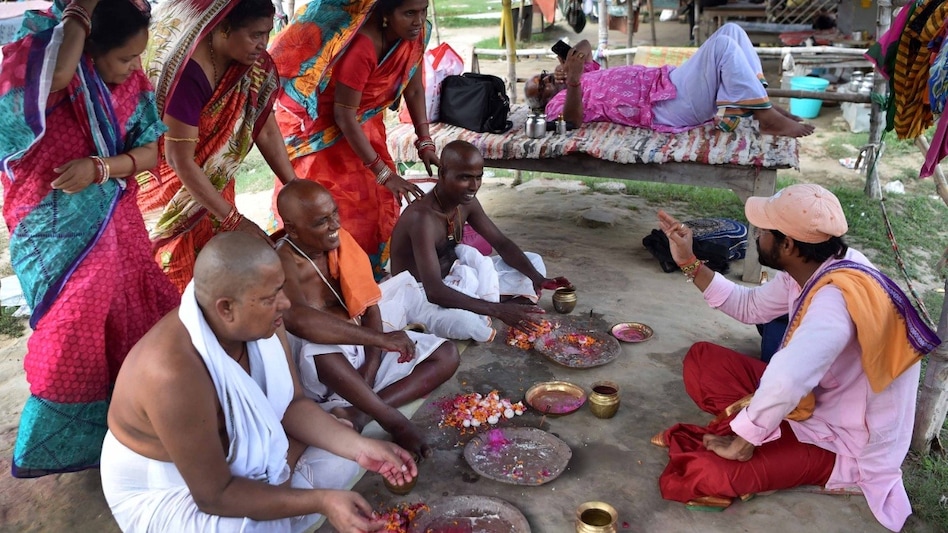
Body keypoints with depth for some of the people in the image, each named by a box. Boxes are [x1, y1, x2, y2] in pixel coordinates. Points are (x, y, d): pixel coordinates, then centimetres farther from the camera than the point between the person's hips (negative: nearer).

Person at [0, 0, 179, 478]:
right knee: (71, 330, 4)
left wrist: (99, 167, -23)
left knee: (136, 314, 14)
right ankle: (59, 441, 28)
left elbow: (148, 152, -4)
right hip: (58, 231, -5)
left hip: (115, 222, 6)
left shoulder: (131, 81, -4)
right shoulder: (44, 67, -20)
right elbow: (59, 72, -46)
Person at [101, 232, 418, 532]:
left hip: (234, 450, 7)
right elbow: (215, 495, -31)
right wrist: (321, 501, -32)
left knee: (342, 454, 1)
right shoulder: (175, 374, -39)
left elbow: (291, 404, -5)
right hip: (164, 490, -7)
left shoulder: (262, 322, -17)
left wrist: (358, 446, -19)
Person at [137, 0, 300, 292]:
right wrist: (235, 221, -27)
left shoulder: (256, 64, -11)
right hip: (172, 187, -6)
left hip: (215, 183, 6)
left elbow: (266, 130, -2)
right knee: (179, 275, 4)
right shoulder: (189, 72, -30)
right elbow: (180, 160, -28)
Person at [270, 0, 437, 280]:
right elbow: (344, 117, -30)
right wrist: (383, 172, -30)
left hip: (362, 121, 7)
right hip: (320, 124, -7)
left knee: (377, 201, 6)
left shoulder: (413, 33, -14)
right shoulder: (362, 46, -36)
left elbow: (414, 90, 0)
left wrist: (425, 141, -10)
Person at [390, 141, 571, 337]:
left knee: (533, 263, 5)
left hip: (450, 278, 9)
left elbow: (502, 243, 0)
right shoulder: (422, 217, -33)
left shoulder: (466, 202, -7)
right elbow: (434, 292, -41)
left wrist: (536, 277, -18)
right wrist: (498, 310, -45)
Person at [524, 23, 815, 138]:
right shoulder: (560, 102, -2)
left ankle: (760, 102, -1)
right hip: (667, 106, -10)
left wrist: (568, 68, 11)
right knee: (723, 44, -24)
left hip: (668, 81, 10)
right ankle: (769, 118, -21)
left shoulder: (582, 76, 26)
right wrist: (572, 81, -43)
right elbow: (574, 119, -25)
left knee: (731, 30, 3)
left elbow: (585, 46, 33)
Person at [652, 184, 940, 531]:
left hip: (842, 445, -9)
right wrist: (689, 263, 3)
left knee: (697, 473, -27)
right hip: (816, 401, 9)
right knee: (701, 361, 3)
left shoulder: (836, 297, -34)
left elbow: (785, 381, -49)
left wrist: (742, 442, -33)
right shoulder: (810, 269, -6)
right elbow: (750, 307, 12)